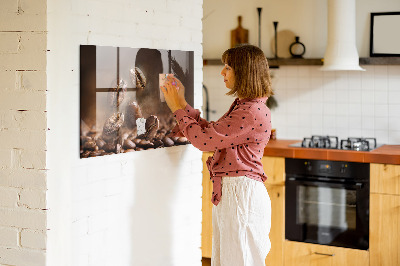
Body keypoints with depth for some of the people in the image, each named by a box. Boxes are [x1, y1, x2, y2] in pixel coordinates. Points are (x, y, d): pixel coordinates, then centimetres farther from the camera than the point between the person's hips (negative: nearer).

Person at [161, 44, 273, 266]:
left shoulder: (253, 112, -20)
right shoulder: (242, 105, 14)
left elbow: (204, 139, -19)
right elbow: (211, 132, 17)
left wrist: (178, 108, -7)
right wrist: (183, 104, 15)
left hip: (241, 193, -10)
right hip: (228, 192, 10)